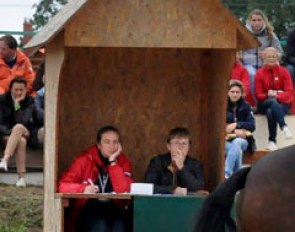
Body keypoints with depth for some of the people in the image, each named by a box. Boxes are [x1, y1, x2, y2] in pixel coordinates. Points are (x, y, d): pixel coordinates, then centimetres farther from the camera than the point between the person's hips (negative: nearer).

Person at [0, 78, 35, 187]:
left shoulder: (29, 101, -3)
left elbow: (23, 121, -16)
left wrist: (17, 104, -21)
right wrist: (11, 133, -23)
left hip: (23, 131, 1)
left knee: (18, 127, -36)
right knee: (21, 141, -34)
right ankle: (21, 177, -42)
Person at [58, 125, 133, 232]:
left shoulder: (123, 162, 4)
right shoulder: (85, 160, -1)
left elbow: (123, 190, -12)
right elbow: (63, 185, -8)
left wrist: (113, 162, -14)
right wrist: (83, 189, -27)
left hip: (113, 210, 1)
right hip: (87, 210, -1)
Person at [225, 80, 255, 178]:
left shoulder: (246, 106, 8)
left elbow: (252, 126, -2)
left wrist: (236, 125, -18)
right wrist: (235, 131, -15)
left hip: (242, 140, 1)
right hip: (226, 140, -1)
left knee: (236, 143, -36)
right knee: (237, 150, -35)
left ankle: (226, 173, -45)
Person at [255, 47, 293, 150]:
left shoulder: (284, 71, 2)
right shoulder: (259, 73, 3)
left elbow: (289, 92, -4)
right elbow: (258, 94, 1)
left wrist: (277, 95, -24)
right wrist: (268, 95, -21)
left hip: (282, 103, 0)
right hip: (265, 103, 0)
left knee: (270, 112, -37)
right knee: (273, 102, -38)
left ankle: (272, 141, -39)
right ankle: (284, 127, -51)